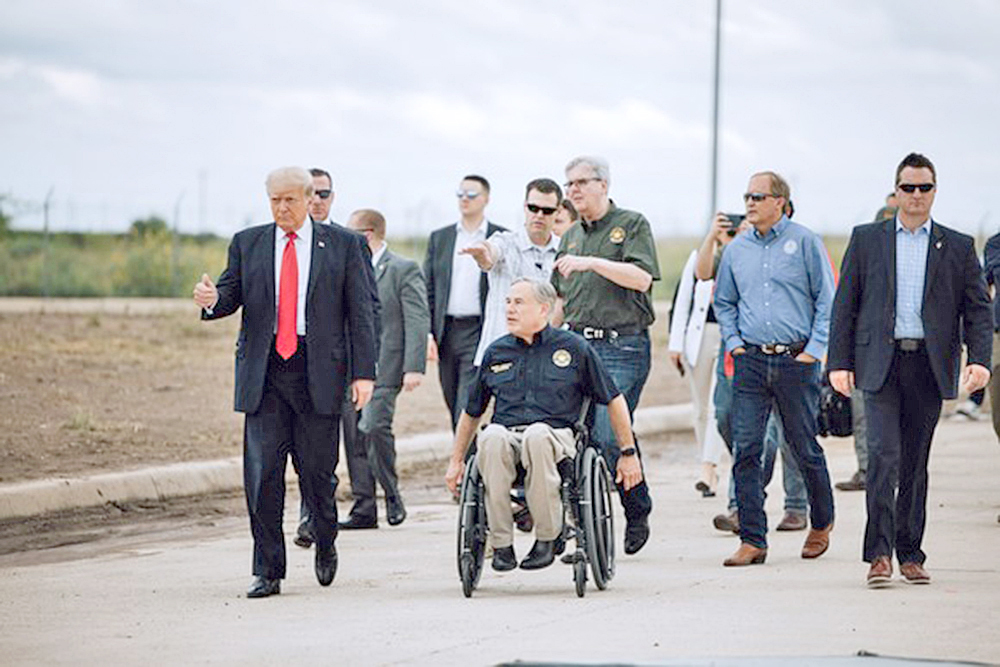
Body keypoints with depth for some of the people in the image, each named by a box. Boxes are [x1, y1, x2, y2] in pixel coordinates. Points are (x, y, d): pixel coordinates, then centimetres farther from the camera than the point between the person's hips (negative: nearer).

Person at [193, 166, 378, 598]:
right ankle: (267, 571, 3)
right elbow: (231, 297, 9)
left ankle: (325, 544, 31)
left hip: (318, 369, -1)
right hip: (264, 370, 2)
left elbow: (362, 309, 3)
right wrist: (212, 300, -17)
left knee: (316, 467, 2)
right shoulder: (247, 244, 11)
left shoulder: (343, 245, 5)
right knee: (262, 473, -3)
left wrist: (363, 372, -4)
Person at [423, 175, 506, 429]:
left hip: (480, 332, -4)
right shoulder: (439, 238, 13)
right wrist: (427, 333, 1)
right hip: (446, 331, 4)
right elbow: (428, 290, 12)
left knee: (467, 410, -13)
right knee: (454, 408, 9)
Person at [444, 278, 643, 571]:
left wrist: (628, 454, 13)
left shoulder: (573, 348, 9)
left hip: (557, 437, -2)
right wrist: (456, 461, 25)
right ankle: (501, 544, -31)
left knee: (537, 435, -40)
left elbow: (614, 401, 15)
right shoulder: (496, 352, 18)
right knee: (492, 436, -36)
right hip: (507, 437, 2)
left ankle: (548, 538, -27)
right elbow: (471, 412, 29)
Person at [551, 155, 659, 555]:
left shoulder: (632, 225, 2)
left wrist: (592, 262, -17)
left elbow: (642, 278, -13)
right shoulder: (572, 236, 21)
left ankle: (638, 511, 3)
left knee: (610, 436, -16)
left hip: (622, 346, -6)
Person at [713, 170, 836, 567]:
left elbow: (827, 300, 0)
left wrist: (814, 349, -7)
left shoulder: (804, 243, -1)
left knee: (804, 449, 6)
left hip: (796, 360, -3)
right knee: (745, 451, -5)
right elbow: (724, 303, 22)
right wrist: (733, 341, 8)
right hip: (750, 361, 3)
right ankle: (752, 541, -2)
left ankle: (821, 523, 29)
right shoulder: (736, 250, 10)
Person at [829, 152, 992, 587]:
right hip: (880, 362, -1)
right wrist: (839, 363, 0)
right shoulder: (866, 240, 9)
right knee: (884, 454, -14)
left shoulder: (958, 247, 10)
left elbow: (977, 307, 6)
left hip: (929, 366, 2)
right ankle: (879, 554, -15)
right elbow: (844, 304, 8)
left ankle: (910, 554, 14)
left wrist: (979, 359, -9)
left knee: (915, 462, 7)